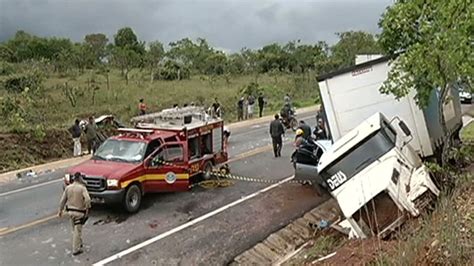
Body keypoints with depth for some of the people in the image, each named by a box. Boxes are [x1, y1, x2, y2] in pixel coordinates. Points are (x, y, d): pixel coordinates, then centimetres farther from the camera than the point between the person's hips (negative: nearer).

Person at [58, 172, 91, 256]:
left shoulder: (68, 188, 0)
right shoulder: (82, 188, -15)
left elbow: (63, 200, 5)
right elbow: (87, 199, -25)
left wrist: (60, 210, 16)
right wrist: (87, 208, -10)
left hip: (70, 211, 5)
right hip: (79, 212, -5)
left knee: (75, 229, 23)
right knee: (77, 231, 2)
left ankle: (79, 243, 38)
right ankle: (76, 250, 7)